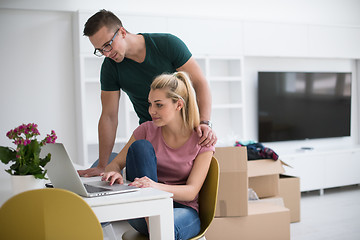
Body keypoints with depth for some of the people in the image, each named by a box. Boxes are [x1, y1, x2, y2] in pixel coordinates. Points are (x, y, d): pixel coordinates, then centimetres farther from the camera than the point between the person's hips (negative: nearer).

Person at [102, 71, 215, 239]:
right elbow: (114, 164, 3)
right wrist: (114, 173, -24)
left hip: (182, 209, -4)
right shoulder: (147, 130, 1)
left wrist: (157, 186, -34)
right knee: (141, 146, -22)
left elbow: (191, 192, -13)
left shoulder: (201, 140, -6)